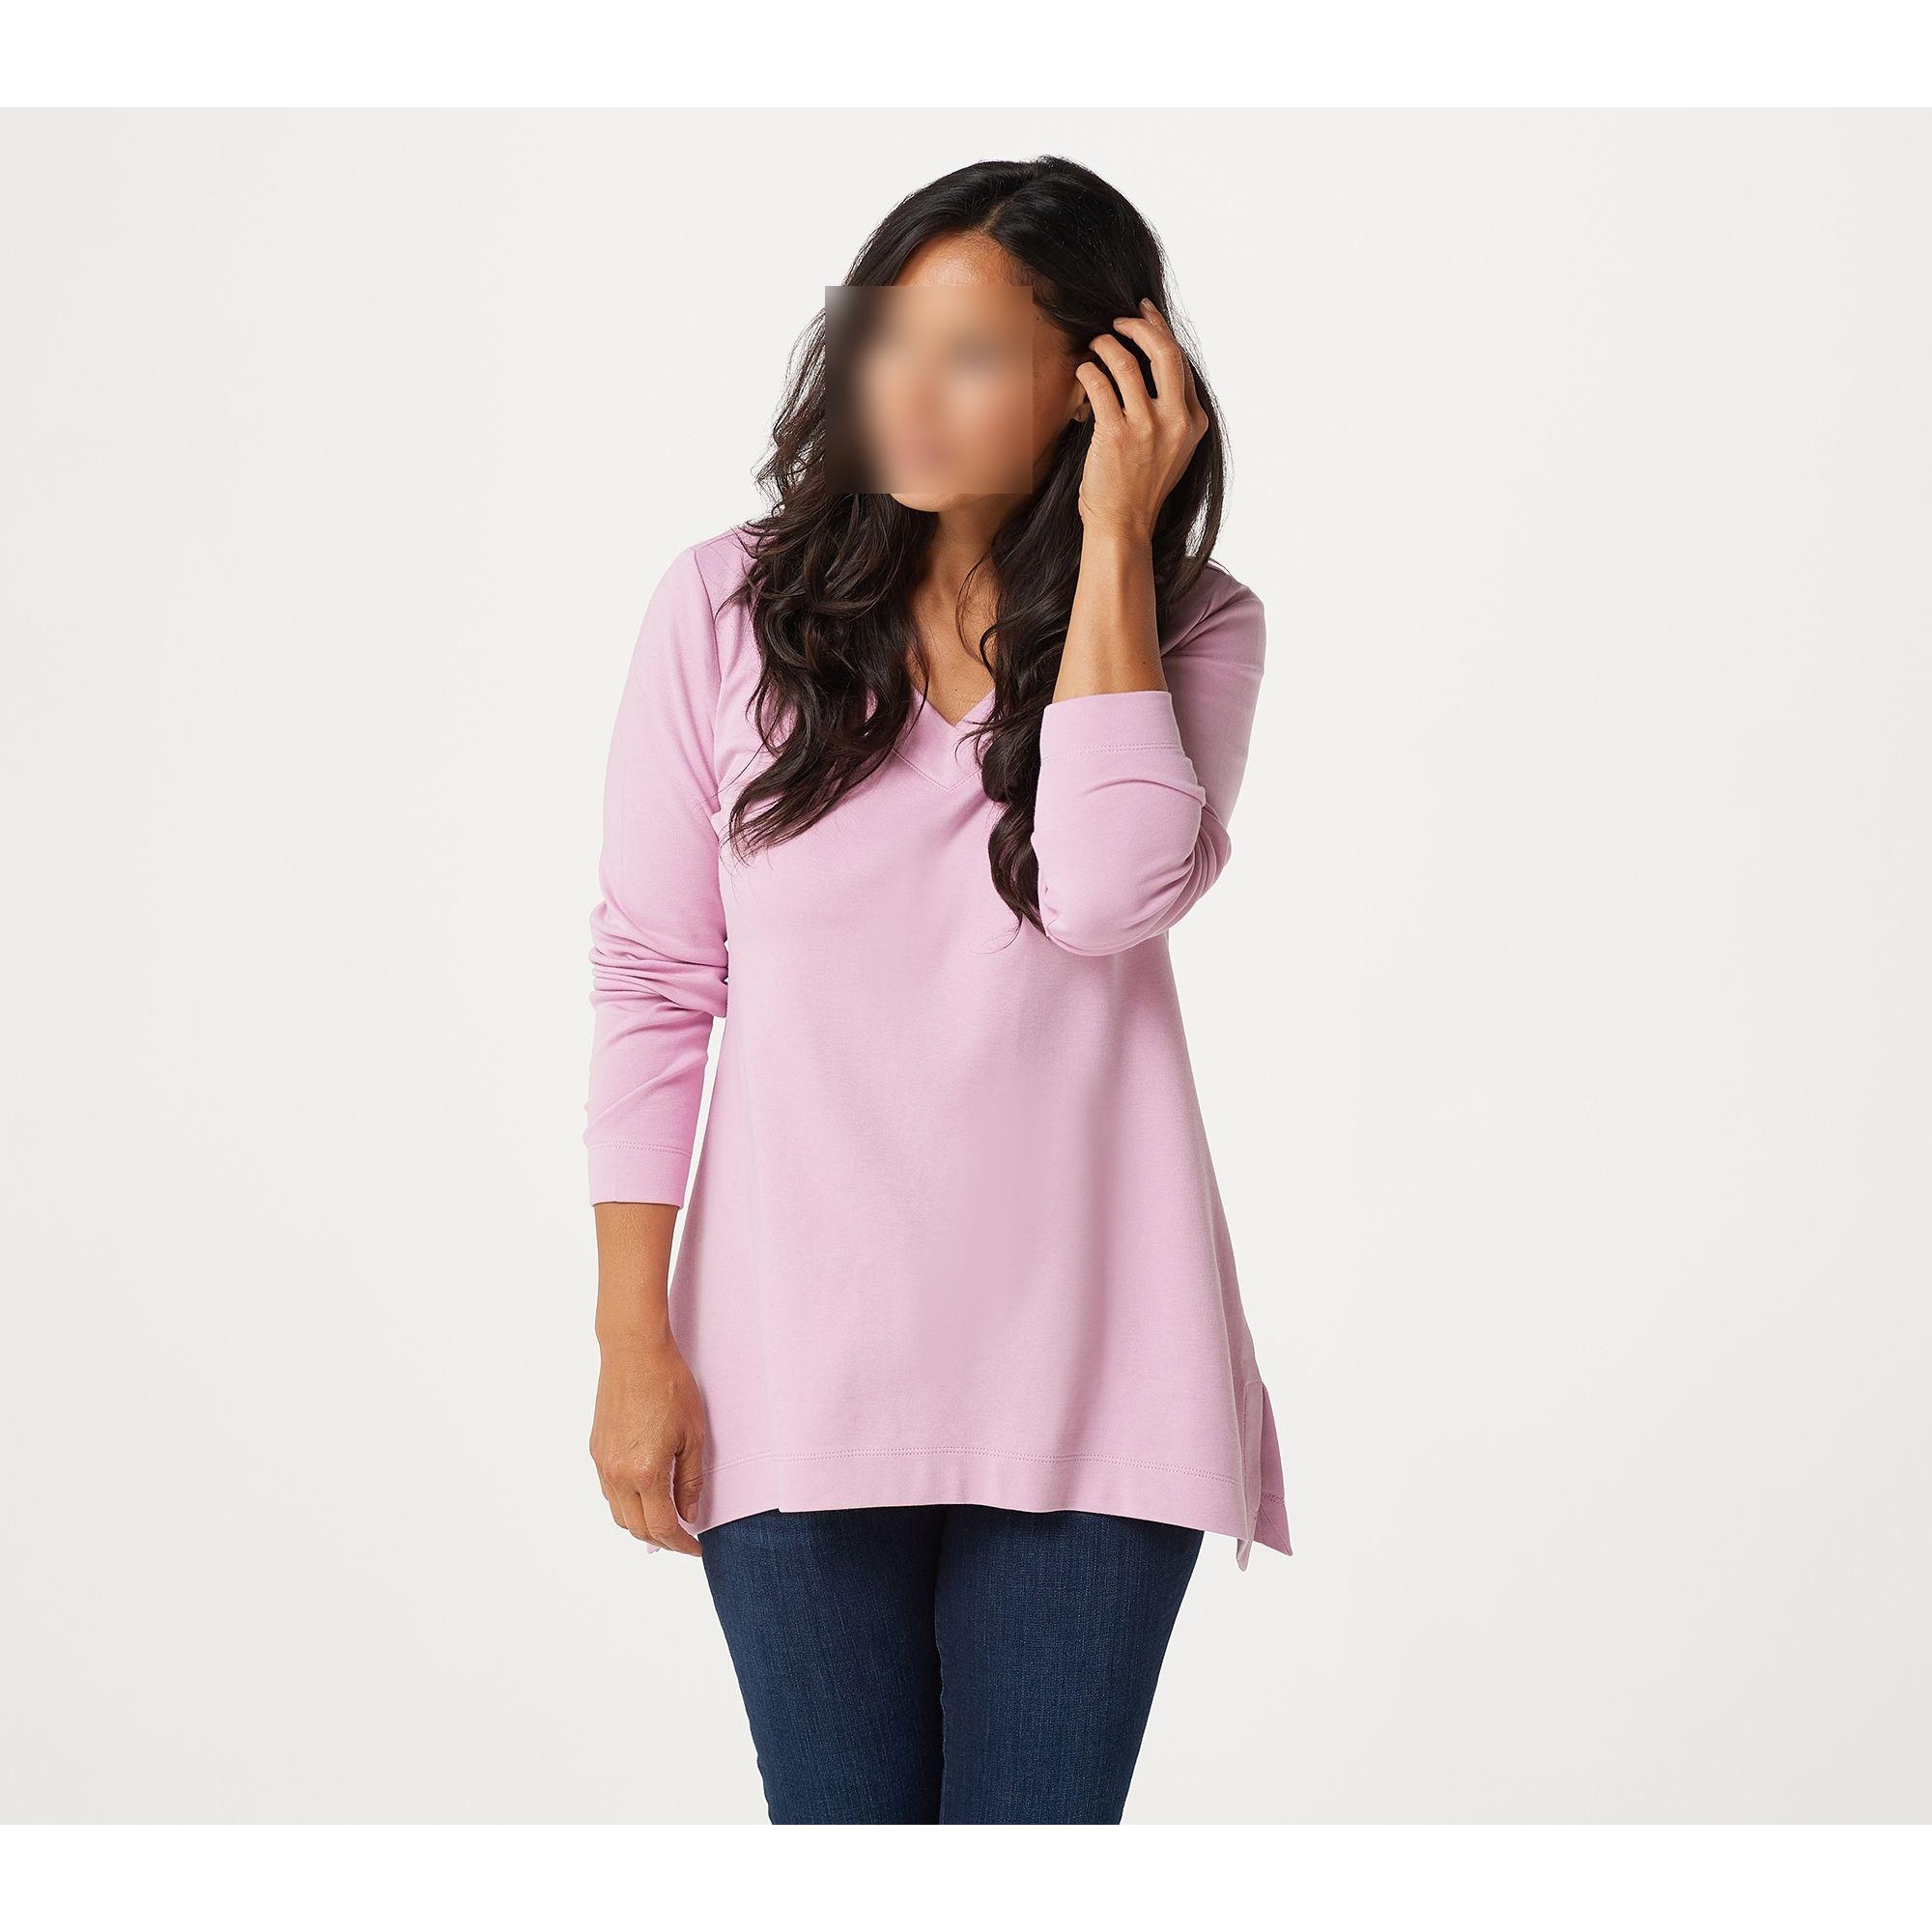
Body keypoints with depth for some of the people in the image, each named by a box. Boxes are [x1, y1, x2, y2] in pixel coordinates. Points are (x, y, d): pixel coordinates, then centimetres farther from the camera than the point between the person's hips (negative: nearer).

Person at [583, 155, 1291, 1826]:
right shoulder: (731, 609, 1)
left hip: (1082, 1375, 0)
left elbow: (1109, 890, -18)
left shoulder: (1190, 626, 1)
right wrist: (634, 1344, -2)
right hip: (795, 1371, 0)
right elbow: (651, 985, 1)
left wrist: (1112, 534, -13)